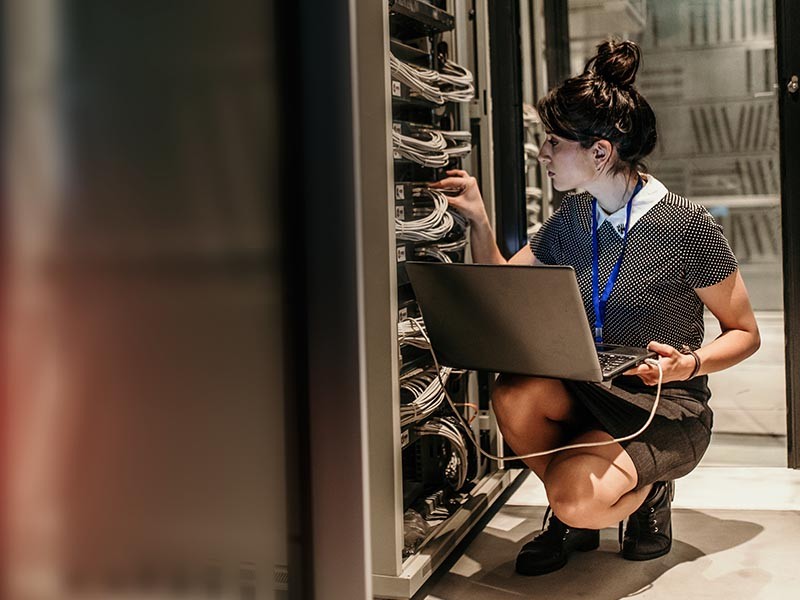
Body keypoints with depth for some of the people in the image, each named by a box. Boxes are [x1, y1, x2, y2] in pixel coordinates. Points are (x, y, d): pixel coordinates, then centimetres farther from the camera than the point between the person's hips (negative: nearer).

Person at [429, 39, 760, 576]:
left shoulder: (688, 226, -14)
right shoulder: (572, 219, 3)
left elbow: (745, 333, -5)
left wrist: (691, 364, -25)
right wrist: (479, 220, -2)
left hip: (667, 412, -5)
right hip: (588, 392, 5)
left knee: (575, 498, -31)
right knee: (514, 395, -28)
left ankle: (648, 492, 7)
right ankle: (574, 517, 1)